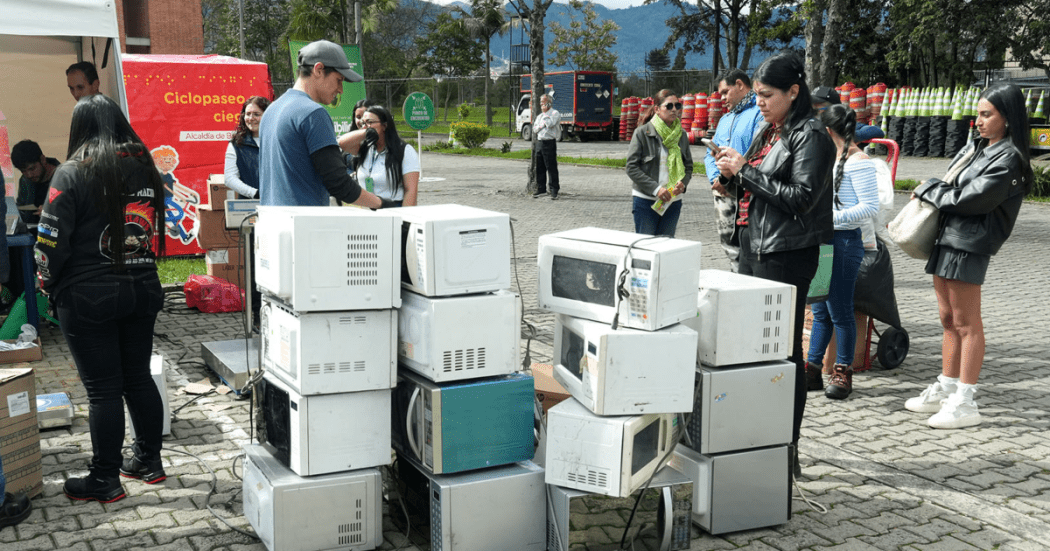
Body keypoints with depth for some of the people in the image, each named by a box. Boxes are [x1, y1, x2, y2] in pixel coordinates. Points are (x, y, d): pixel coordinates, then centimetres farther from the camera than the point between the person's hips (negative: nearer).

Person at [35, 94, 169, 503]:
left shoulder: (72, 174, -11)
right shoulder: (145, 168, 5)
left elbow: (52, 240, -10)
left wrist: (47, 280, 5)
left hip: (88, 297, -5)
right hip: (142, 290, 5)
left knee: (102, 389, 1)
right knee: (139, 378, 15)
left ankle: (104, 480, 10)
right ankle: (148, 461, 25)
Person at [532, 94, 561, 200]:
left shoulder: (555, 113, -1)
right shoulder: (540, 115, 22)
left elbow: (550, 123, -18)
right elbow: (535, 128, 14)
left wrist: (545, 113, -5)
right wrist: (541, 126, -5)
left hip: (549, 142, -7)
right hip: (539, 142, 7)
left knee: (552, 168, -7)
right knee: (539, 167, 9)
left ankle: (554, 191, -5)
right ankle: (541, 189, 17)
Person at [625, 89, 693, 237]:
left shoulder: (681, 135, 8)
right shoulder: (642, 133, -5)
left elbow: (688, 166, 14)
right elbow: (631, 167, -9)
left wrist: (683, 183, -9)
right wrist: (655, 188, -18)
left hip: (673, 201, 4)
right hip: (645, 201, -4)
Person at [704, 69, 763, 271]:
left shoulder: (759, 113, -7)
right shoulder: (725, 119, 24)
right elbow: (710, 153, 21)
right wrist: (715, 178, 0)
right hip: (722, 194, 9)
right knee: (729, 246, 11)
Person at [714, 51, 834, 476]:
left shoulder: (810, 136, -10)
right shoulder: (769, 131, 16)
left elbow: (801, 197, -20)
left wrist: (745, 170, -16)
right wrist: (732, 176, 1)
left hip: (786, 255, -9)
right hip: (754, 249, 9)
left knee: (784, 350, -3)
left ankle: (787, 450, 6)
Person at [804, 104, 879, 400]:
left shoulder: (858, 161, -12)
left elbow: (870, 208, -16)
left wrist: (832, 217, -21)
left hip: (844, 242, -9)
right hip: (822, 240, 9)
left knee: (840, 311, 0)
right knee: (820, 310, 13)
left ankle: (843, 373, 11)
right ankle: (813, 370, 20)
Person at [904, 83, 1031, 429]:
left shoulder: (1008, 158, -10)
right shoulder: (975, 147, 15)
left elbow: (971, 199, -17)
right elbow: (949, 187, 21)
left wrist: (927, 190, -5)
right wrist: (932, 194, -1)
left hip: (969, 244, -8)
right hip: (945, 237, 8)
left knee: (966, 323, -4)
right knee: (948, 319, 14)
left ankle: (965, 403, 1)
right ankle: (944, 390, 24)